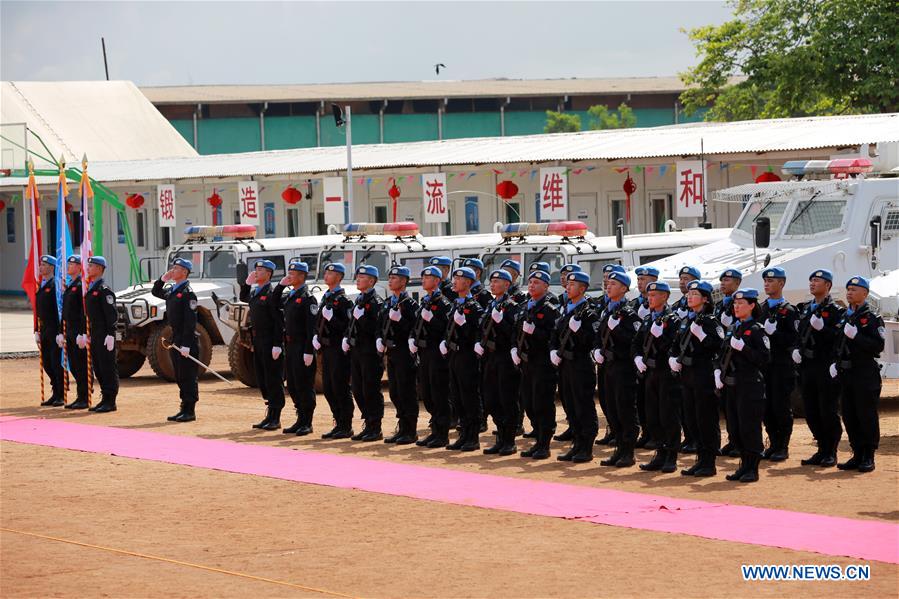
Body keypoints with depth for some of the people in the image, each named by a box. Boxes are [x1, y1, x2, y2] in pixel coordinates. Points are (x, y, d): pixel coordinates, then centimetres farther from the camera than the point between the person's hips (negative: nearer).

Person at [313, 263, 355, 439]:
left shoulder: (343, 299, -11)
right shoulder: (326, 297, 15)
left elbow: (348, 326, -17)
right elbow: (320, 322, 23)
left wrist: (331, 317, -26)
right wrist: (316, 336, 7)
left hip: (339, 350, -9)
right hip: (326, 348, 9)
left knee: (340, 388, -5)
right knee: (328, 388, 11)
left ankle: (346, 427, 1)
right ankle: (339, 424, 19)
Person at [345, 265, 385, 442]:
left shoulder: (376, 302, -12)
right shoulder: (358, 300, 15)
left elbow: (376, 329, -19)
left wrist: (361, 317, -23)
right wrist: (346, 338, 10)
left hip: (370, 353, -9)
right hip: (356, 351, 9)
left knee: (371, 391, -4)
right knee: (358, 390, 11)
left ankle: (375, 429, 2)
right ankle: (368, 425, 20)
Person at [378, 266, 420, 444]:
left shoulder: (410, 303, -10)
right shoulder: (388, 303, 14)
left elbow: (414, 329, -16)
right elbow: (382, 325, 22)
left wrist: (399, 319, -25)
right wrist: (380, 340, 6)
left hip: (404, 353, -8)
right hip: (391, 352, 8)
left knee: (406, 392, -5)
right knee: (394, 392, 11)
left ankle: (411, 431, 0)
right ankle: (402, 428, 19)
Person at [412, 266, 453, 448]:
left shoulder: (443, 303, -10)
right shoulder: (424, 302, 15)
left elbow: (447, 328, -16)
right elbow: (416, 325, 21)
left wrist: (431, 318, -25)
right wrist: (412, 339, 5)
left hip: (437, 353, -8)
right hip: (424, 352, 8)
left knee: (439, 394, -4)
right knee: (426, 393, 11)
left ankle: (442, 435, 0)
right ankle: (435, 431, 20)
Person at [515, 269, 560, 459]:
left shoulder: (550, 309, -8)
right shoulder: (524, 307, 15)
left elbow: (553, 336, -16)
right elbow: (516, 331, 21)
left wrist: (534, 331, -27)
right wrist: (515, 349, 6)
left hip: (543, 363, -8)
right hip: (526, 363, 8)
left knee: (542, 405, -5)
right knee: (529, 405, 12)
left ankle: (544, 445, 1)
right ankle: (538, 441, 22)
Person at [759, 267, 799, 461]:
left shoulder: (788, 310, -5)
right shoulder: (761, 309, 14)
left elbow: (794, 339, -12)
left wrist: (774, 332, -22)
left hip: (782, 366, -6)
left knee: (781, 407, -4)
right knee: (766, 407, 7)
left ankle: (783, 447, 3)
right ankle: (773, 444, 16)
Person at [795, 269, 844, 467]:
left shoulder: (835, 311, -5)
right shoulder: (804, 309, 16)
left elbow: (840, 338, -12)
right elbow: (797, 334, 22)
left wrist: (822, 328, -23)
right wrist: (796, 349, 4)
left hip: (826, 368, -7)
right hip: (807, 367, 7)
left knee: (828, 411, -3)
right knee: (811, 412, 8)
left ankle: (831, 453, 5)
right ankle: (822, 450, 18)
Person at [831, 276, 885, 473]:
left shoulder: (872, 318, -5)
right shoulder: (844, 317, 16)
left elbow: (878, 346, -15)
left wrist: (856, 336, -22)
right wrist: (835, 363, 8)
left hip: (866, 375, -7)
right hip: (846, 374, 7)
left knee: (867, 416, -4)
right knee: (849, 416, 8)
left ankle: (868, 457, 3)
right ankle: (857, 455, 16)